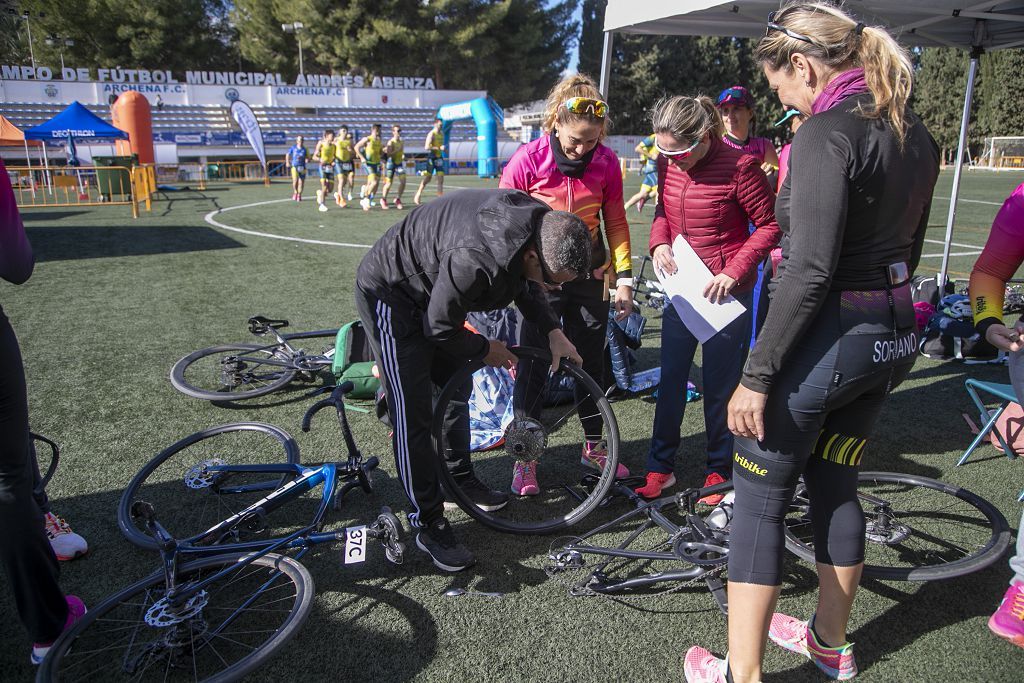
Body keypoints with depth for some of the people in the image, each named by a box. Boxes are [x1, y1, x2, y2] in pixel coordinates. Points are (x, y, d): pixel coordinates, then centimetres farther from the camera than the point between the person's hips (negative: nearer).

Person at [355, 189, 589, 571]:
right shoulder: (473, 259, -42)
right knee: (413, 415, -7)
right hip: (390, 296, -8)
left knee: (456, 390, 17)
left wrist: (553, 332, -6)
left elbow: (525, 285, 5)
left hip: (431, 291, 9)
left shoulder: (538, 226, -16)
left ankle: (460, 479, 36)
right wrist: (484, 349, -9)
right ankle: (427, 525, 4)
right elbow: (440, 328, -26)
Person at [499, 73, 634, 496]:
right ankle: (525, 458, 18)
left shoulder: (607, 163, -5)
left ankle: (594, 446, 32)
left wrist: (623, 277, -2)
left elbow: (615, 222, 3)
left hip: (588, 275, 3)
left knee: (591, 361, 13)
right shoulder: (528, 160, -13)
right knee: (533, 366, 2)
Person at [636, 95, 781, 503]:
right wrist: (659, 243, -5)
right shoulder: (667, 164, -1)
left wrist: (734, 271, -19)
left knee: (721, 385, 7)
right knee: (670, 379, 9)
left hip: (725, 292, -5)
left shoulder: (740, 167, -18)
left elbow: (770, 225, -10)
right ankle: (660, 468, 22)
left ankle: (719, 472, 25)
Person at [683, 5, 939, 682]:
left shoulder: (826, 135, -19)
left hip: (827, 337, -9)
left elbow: (810, 271, -25)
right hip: (895, 334, 9)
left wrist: (757, 373, -20)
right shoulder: (915, 132, 9)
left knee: (759, 497, 4)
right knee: (836, 485, 22)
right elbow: (908, 247, 16)